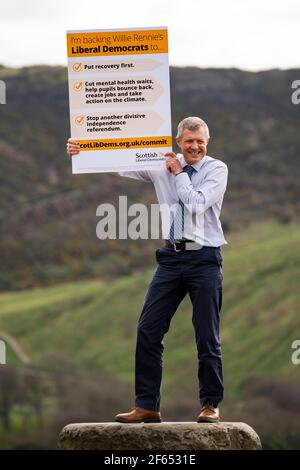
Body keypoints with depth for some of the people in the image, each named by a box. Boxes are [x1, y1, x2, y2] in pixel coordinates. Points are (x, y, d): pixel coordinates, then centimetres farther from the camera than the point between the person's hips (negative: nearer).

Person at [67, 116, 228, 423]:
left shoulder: (216, 169, -2)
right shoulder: (163, 165, 7)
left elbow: (196, 205, -15)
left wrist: (178, 174, -7)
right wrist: (82, 152, -9)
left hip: (204, 258, -3)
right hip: (172, 257, 4)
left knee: (207, 337, 0)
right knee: (148, 330, -2)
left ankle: (210, 405, 11)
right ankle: (147, 406, 3)